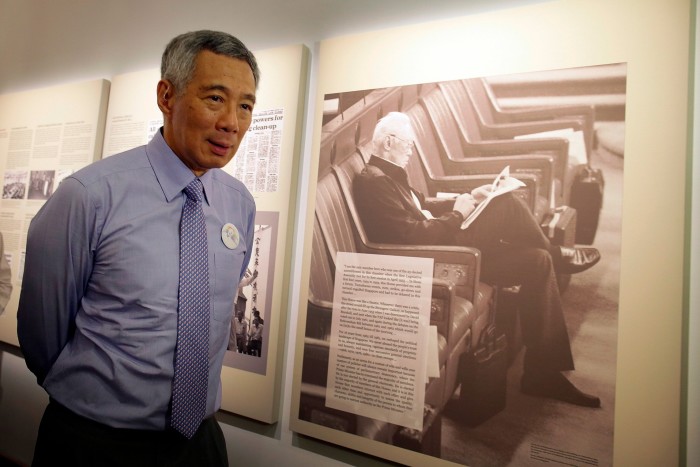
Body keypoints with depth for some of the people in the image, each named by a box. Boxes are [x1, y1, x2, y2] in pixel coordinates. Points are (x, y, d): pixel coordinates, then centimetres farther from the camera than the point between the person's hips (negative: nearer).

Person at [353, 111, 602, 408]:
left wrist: (466, 198, 9)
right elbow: (412, 235, -24)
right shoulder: (373, 181, -17)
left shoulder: (389, 175, 14)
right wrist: (458, 214, -12)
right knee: (507, 203, -17)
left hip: (440, 244, 10)